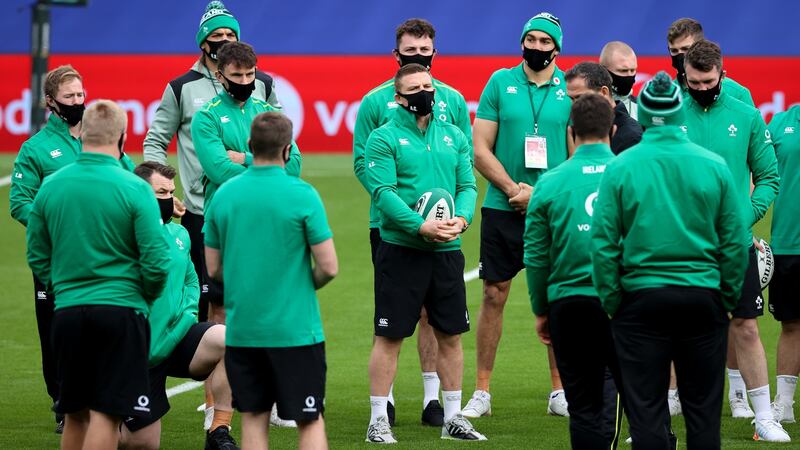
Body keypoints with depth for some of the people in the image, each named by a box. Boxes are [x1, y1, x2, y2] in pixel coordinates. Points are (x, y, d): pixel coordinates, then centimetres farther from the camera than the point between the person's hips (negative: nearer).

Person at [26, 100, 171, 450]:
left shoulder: (50, 186, 3)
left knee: (74, 414, 15)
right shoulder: (134, 189, -10)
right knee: (107, 414, -5)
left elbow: (37, 257, 10)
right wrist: (145, 296, 8)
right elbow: (156, 261, -11)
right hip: (121, 310, -4)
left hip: (67, 311, 4)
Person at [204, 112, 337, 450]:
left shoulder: (224, 194, 2)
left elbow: (213, 269, 8)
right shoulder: (302, 195, -11)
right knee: (310, 421, 2)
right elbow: (328, 267, -10)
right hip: (295, 330, -4)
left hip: (240, 330, 4)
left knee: (253, 419, 9)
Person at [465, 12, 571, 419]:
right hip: (502, 207, 0)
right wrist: (514, 189, -10)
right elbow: (480, 149, 1)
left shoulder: (571, 89, 2)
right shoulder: (500, 83, 3)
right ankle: (481, 391, 7)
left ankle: (560, 391, 12)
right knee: (494, 296, 2)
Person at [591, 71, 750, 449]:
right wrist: (727, 298, 10)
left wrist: (612, 304, 2)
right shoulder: (714, 166, -3)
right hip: (703, 299, 1)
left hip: (642, 299, -1)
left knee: (646, 410, 4)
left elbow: (603, 244, -7)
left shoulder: (620, 167, -6)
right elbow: (736, 242, 0)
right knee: (703, 411, 8)